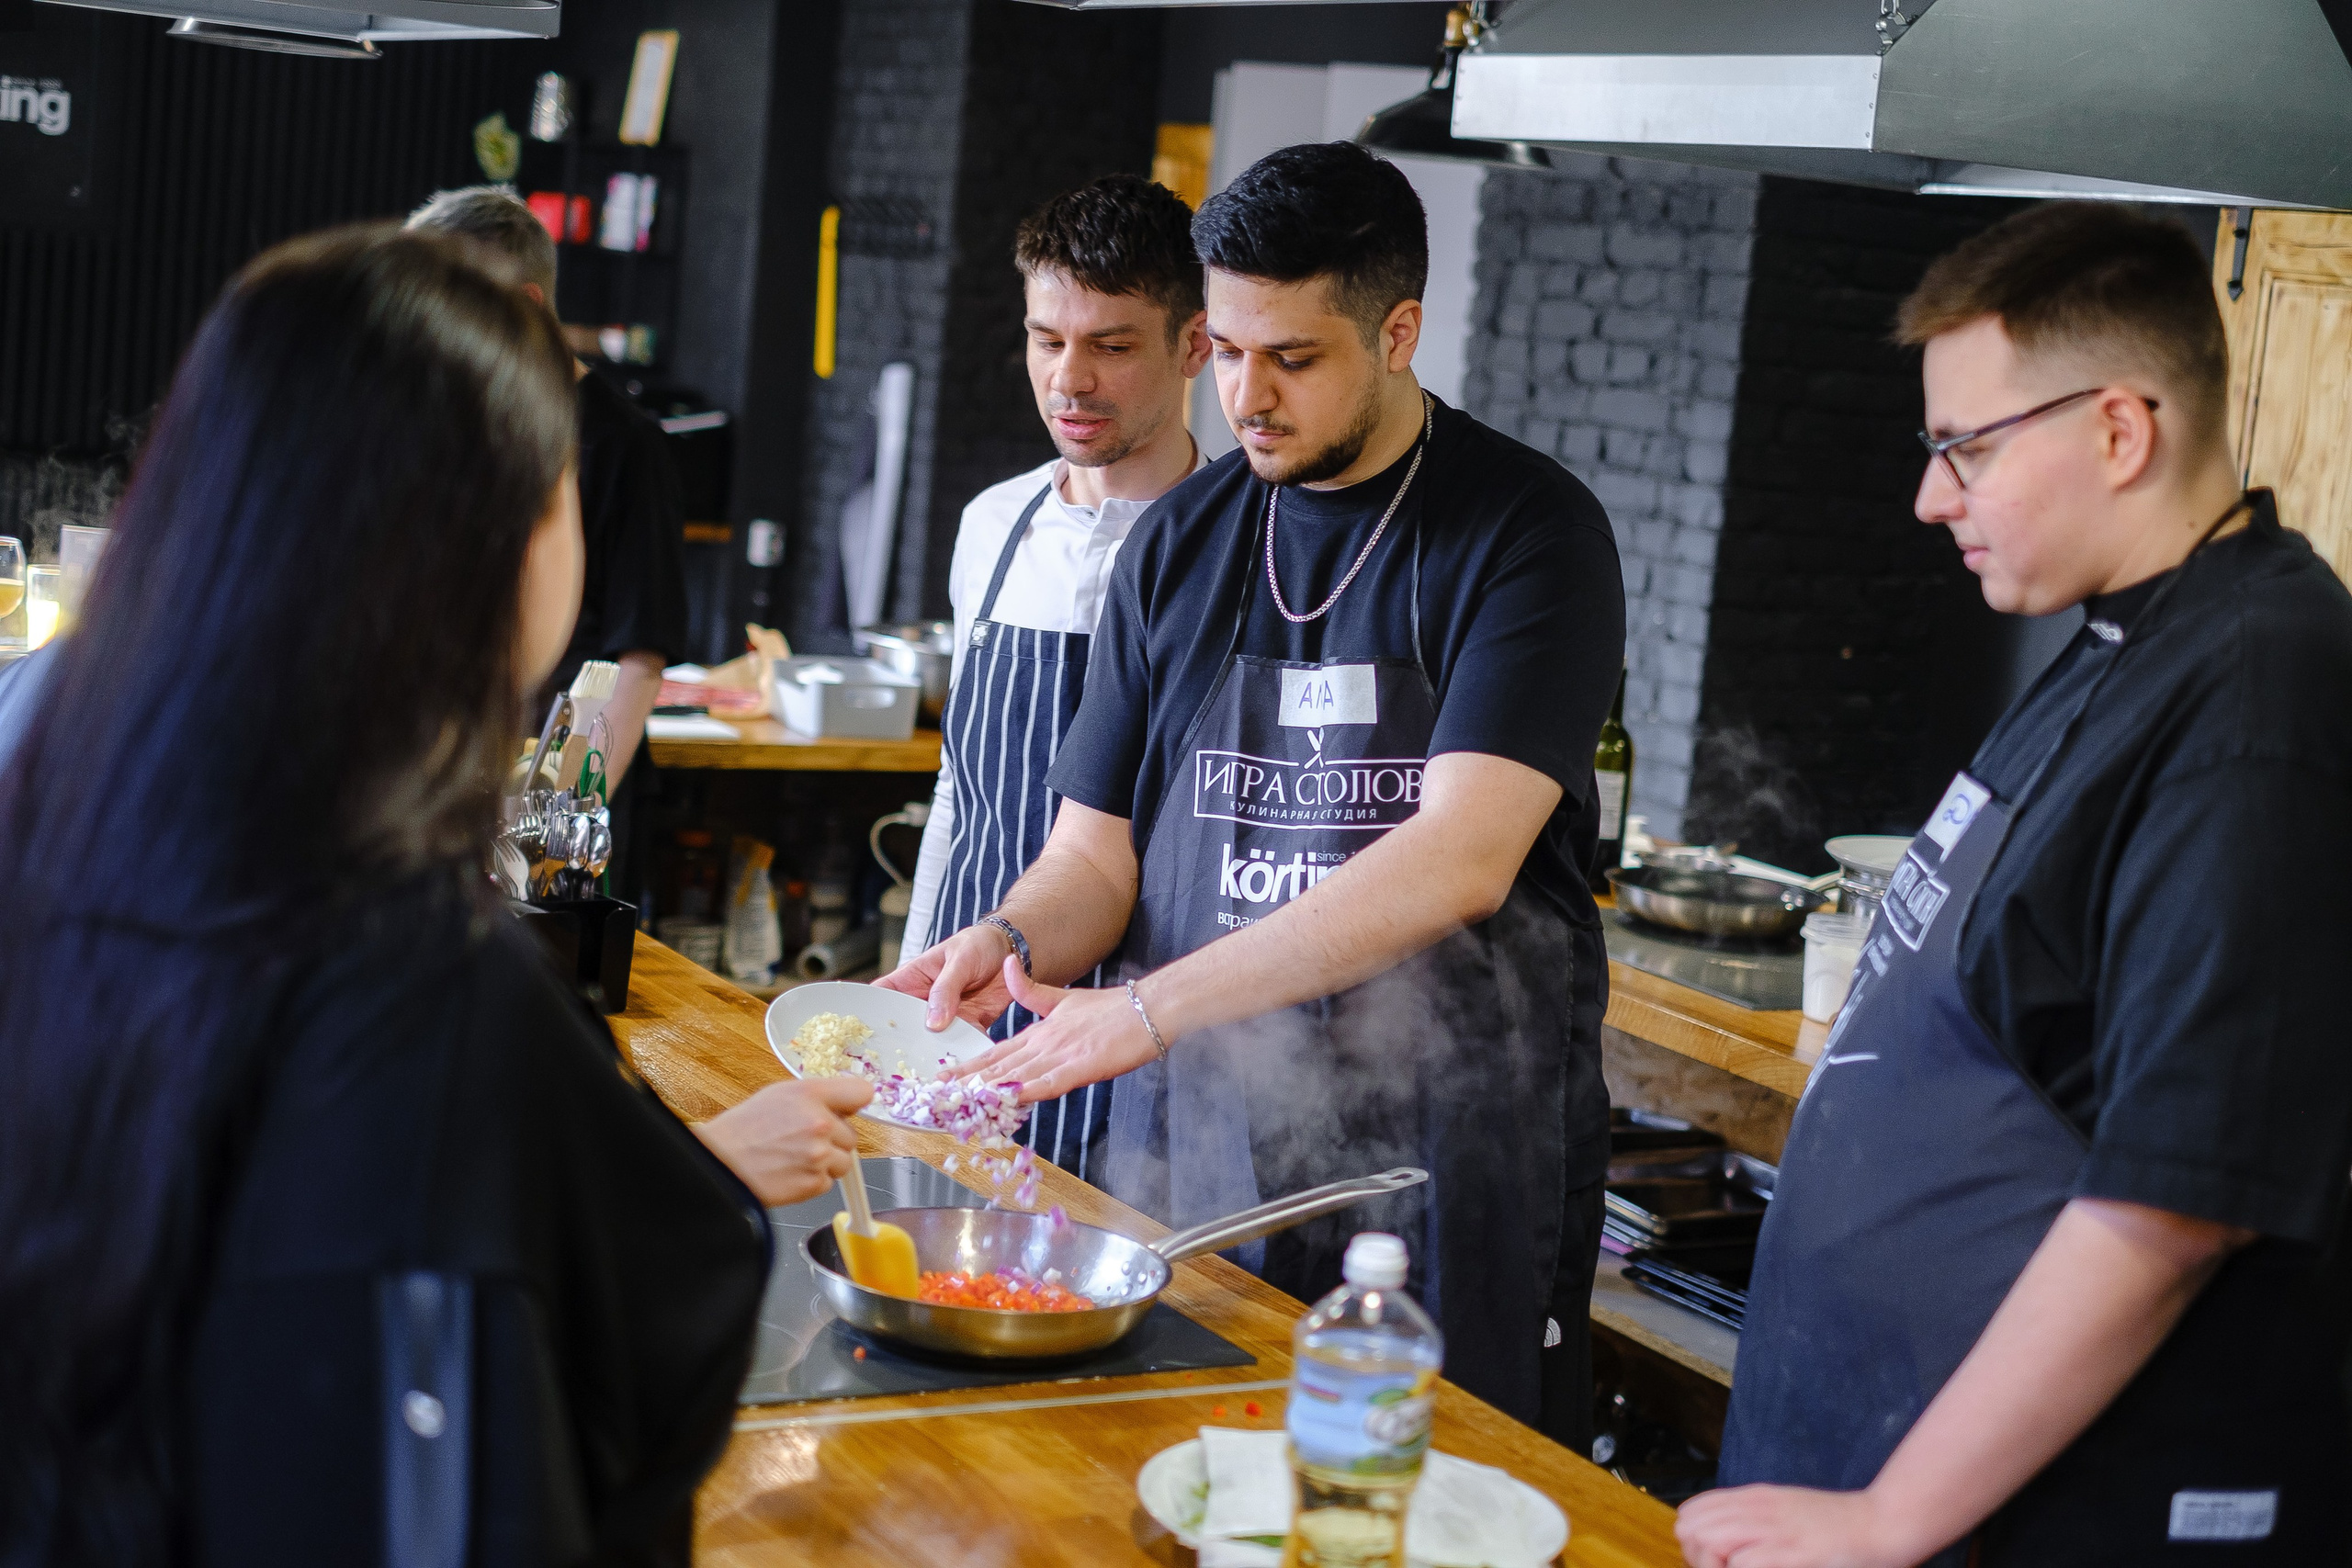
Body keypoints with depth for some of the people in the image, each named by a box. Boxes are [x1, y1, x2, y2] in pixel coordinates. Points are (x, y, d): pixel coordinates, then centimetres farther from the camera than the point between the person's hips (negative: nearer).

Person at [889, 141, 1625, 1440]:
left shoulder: (1528, 530, -8)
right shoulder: (1179, 544, 9)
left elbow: (1460, 859, -19)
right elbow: (1099, 848, 11)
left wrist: (1153, 1008, -23)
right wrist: (1014, 941, -12)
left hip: (1447, 1178, -4)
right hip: (1198, 1152, 4)